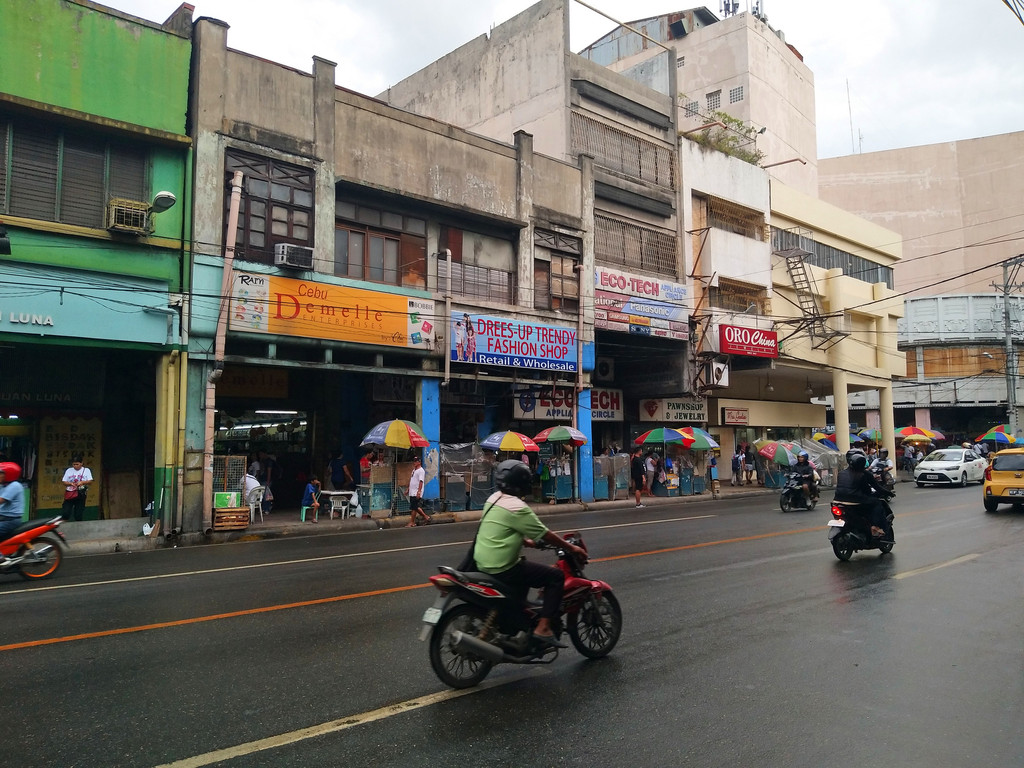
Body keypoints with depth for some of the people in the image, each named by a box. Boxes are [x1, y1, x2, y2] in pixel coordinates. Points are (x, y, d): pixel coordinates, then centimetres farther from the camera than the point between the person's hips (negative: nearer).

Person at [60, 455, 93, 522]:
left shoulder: (86, 470, 6)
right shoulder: (68, 470, 12)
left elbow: (90, 481, 0)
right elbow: (64, 481, 9)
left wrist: (82, 482, -18)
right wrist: (70, 483, -11)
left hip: (80, 493, -2)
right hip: (69, 493, 2)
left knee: (79, 514, -1)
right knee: (65, 513, -7)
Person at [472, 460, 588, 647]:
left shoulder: (494, 499, 8)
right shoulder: (517, 508, -19)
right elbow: (545, 535, -13)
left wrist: (526, 542, 31)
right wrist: (572, 548, -2)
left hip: (483, 564, 10)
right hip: (502, 568, -10)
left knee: (525, 567, 35)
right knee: (556, 576, -5)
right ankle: (542, 628, -7)